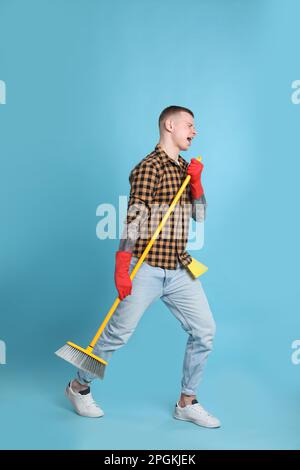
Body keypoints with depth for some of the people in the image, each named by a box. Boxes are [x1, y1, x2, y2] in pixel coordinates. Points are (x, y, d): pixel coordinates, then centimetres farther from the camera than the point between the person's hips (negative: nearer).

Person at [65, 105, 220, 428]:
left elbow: (199, 215, 13)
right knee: (118, 333, 3)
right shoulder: (149, 167, -11)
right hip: (147, 269, -7)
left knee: (204, 330, 5)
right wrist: (121, 271, -21)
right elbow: (133, 220, -17)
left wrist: (196, 181, -2)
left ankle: (187, 403, 21)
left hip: (180, 269, 8)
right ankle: (79, 387, 28)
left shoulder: (184, 168, 14)